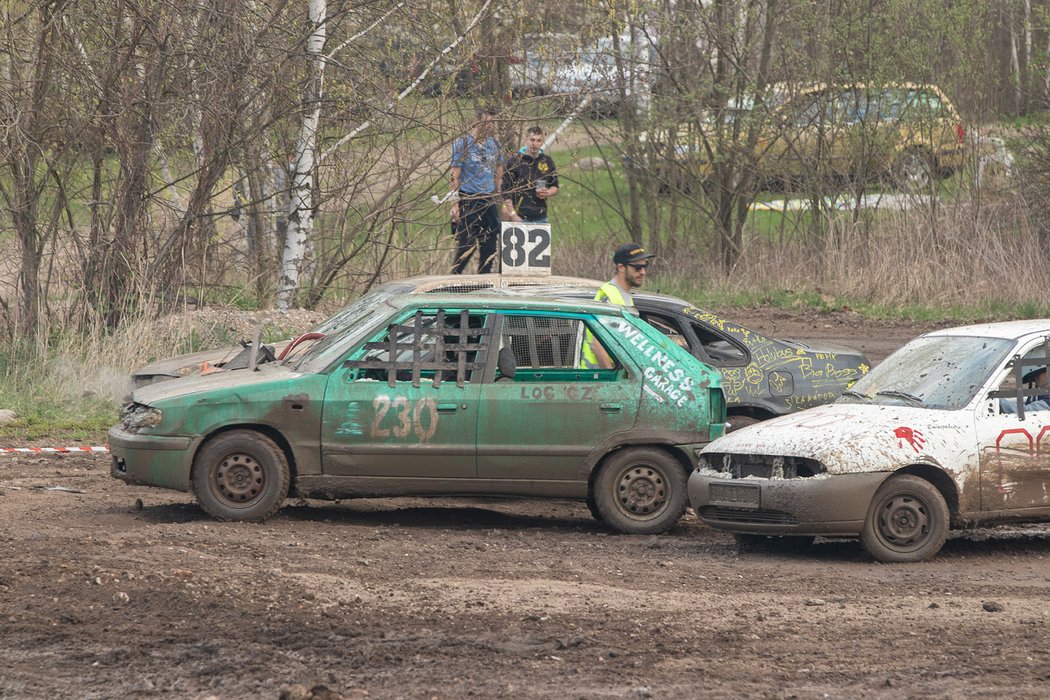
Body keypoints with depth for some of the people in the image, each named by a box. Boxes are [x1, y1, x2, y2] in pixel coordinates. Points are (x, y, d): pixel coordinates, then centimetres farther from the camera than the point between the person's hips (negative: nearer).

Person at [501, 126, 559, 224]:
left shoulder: (547, 161, 9)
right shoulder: (514, 161, -4)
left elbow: (555, 187, 20)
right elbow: (506, 192, -4)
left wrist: (548, 193, -4)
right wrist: (513, 215, -11)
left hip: (540, 218, 4)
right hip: (520, 217, -4)